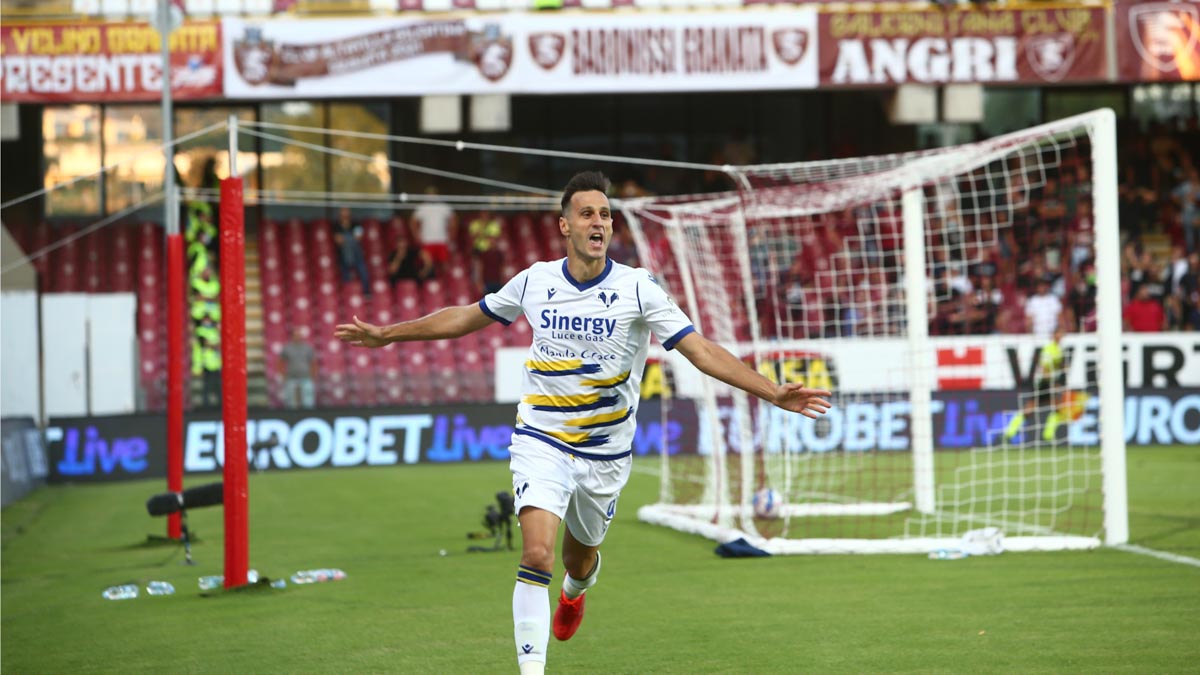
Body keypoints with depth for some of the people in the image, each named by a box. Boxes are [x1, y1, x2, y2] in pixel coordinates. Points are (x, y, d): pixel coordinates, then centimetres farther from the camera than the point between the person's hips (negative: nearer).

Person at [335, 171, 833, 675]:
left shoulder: (638, 289, -9)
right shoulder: (534, 281, -3)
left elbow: (701, 350, -13)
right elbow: (467, 317, 14)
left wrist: (771, 392, -24)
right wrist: (388, 334, 18)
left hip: (605, 453, 1)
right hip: (541, 441, -1)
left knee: (580, 560, 18)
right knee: (537, 553, -21)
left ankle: (575, 589, 57)